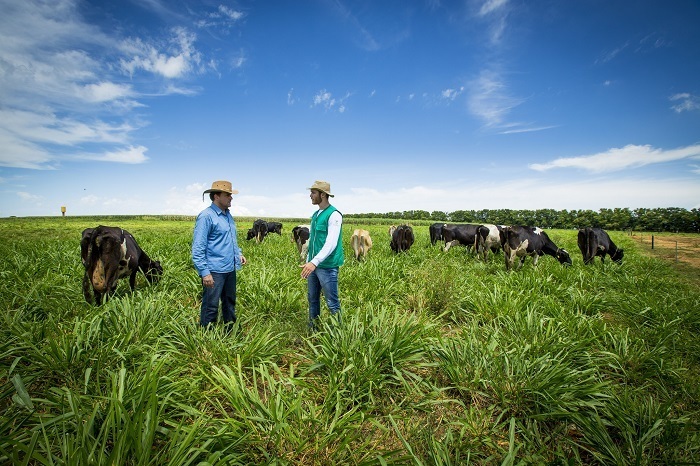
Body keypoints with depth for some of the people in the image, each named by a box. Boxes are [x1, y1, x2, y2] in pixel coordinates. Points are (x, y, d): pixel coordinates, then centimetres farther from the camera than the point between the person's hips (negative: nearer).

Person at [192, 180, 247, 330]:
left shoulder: (228, 215, 13)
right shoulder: (206, 216, -13)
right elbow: (198, 248, -17)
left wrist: (239, 253, 10)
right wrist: (204, 272, -20)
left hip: (230, 269, 9)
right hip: (214, 271, -9)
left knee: (230, 303, 20)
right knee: (211, 307, 1)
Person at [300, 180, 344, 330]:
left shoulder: (334, 215, -13)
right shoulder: (315, 215, 12)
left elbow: (331, 243, -23)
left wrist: (314, 262, -30)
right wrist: (308, 261, 17)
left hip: (327, 266, -8)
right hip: (313, 264, 8)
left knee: (332, 302, 2)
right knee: (312, 299, 17)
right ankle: (312, 329, 32)